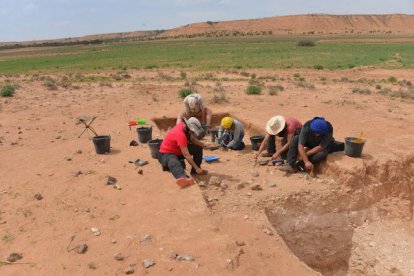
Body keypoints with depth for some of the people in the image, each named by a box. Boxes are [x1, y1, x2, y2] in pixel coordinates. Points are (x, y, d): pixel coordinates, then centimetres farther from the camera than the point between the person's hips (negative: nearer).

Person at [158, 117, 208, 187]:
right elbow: (186, 155, -33)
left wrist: (204, 145, -16)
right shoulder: (180, 134, -32)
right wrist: (197, 168, -31)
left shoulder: (186, 127, -7)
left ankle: (194, 171, 5)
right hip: (166, 154, -9)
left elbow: (193, 140, 4)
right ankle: (183, 177, -70)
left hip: (179, 151, 9)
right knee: (174, 163, -42)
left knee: (198, 148, 0)